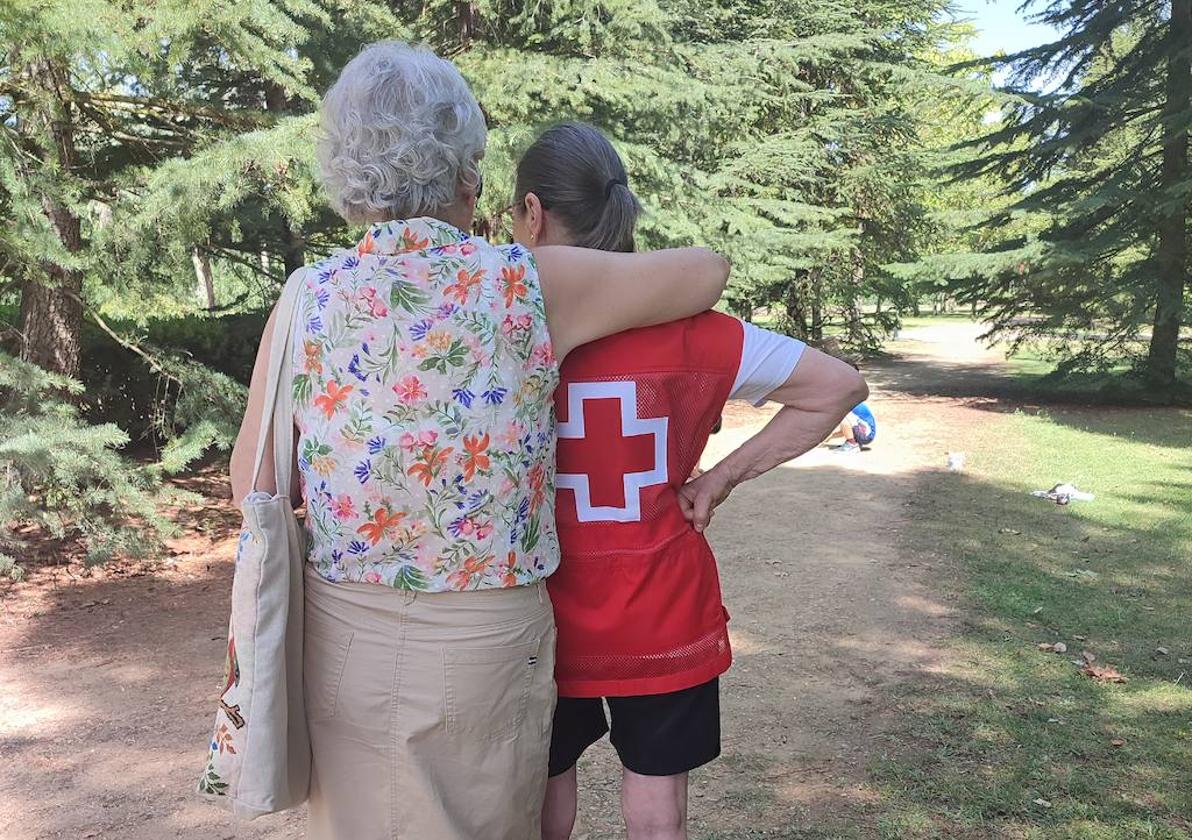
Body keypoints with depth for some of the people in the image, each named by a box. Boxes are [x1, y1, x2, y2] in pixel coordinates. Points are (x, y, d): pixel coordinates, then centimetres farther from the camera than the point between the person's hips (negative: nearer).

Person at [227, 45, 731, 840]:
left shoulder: (308, 300, -6)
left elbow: (253, 489, 0)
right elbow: (708, 270, 2)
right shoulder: (528, 284, -12)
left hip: (345, 641, 2)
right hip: (484, 648, -2)